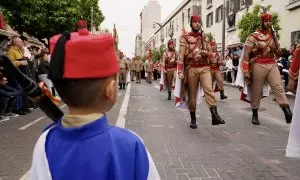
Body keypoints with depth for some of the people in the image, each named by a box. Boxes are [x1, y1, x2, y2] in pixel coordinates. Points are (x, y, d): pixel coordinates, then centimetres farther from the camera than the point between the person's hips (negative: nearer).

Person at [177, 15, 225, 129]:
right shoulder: (185, 38, 2)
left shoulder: (205, 37, 12)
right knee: (192, 94, 4)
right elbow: (181, 55, -4)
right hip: (191, 69, -2)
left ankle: (215, 116, -23)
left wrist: (206, 53, -5)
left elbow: (209, 52, 20)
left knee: (209, 89, -18)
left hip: (204, 68, 2)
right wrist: (180, 71, -13)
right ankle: (193, 119, 15)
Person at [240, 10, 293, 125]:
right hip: (258, 66, -4)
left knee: (278, 87, -10)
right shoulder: (253, 37, -3)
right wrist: (246, 72, -14)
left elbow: (277, 53, 24)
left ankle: (288, 113, -17)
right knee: (256, 91, 4)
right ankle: (255, 115, 18)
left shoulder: (273, 36, 14)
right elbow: (246, 54, -9)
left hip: (272, 65, 4)